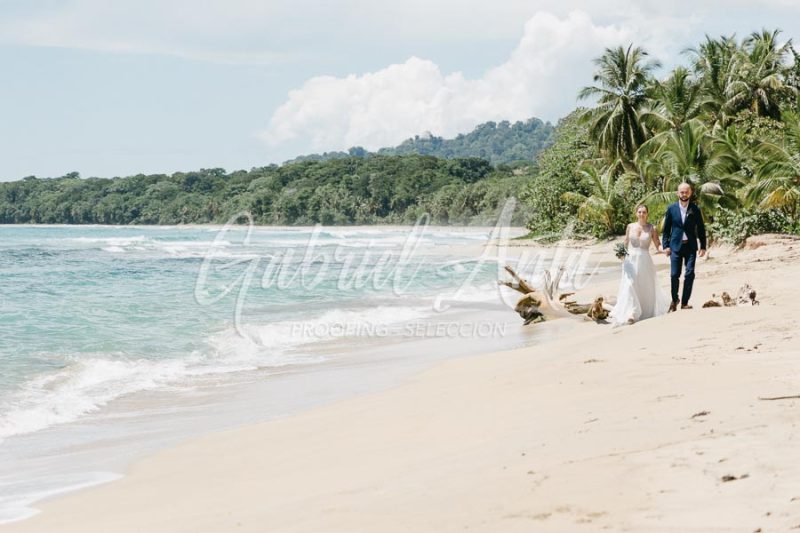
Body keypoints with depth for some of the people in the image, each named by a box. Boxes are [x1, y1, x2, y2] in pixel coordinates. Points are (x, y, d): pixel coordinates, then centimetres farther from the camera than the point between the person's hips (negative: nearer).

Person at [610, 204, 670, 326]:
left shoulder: (651, 228, 0)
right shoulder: (630, 227, 6)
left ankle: (647, 311, 30)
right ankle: (631, 313, -16)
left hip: (645, 260, -1)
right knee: (630, 285, -12)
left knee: (646, 286, 8)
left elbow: (657, 245, -2)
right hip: (631, 259, 1)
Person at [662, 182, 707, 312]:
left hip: (690, 246, 0)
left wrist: (703, 246, 4)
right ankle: (674, 300, 22)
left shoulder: (695, 209, 3)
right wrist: (665, 245, -1)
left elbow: (701, 228, 7)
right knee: (674, 275, 0)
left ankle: (684, 302, 0)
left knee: (689, 274, -7)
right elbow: (666, 228, 6)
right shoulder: (671, 209, 3)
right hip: (675, 246, 0)